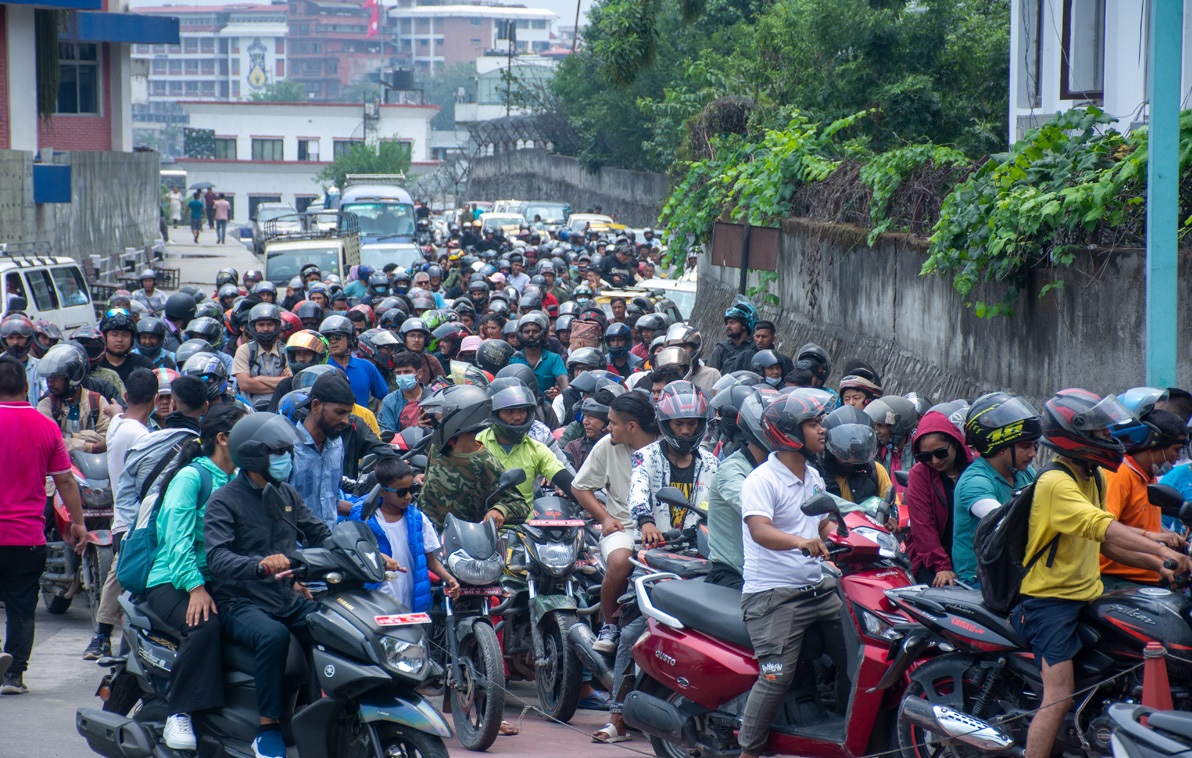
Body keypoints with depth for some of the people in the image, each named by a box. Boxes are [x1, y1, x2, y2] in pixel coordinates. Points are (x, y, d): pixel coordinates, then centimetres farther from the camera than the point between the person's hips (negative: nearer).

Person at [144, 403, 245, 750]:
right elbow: (177, 537, -16)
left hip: (217, 579, 6)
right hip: (171, 580, -6)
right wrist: (196, 587, -26)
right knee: (205, 624, -36)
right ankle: (178, 713, -26)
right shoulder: (190, 476, -6)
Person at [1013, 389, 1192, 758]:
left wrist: (1157, 564, 3)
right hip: (1049, 599, -9)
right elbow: (1104, 529, -32)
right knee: (1060, 696, -19)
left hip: (1087, 594, 9)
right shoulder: (1056, 483, -19)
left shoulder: (1094, 478, 13)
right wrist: (1161, 549, -39)